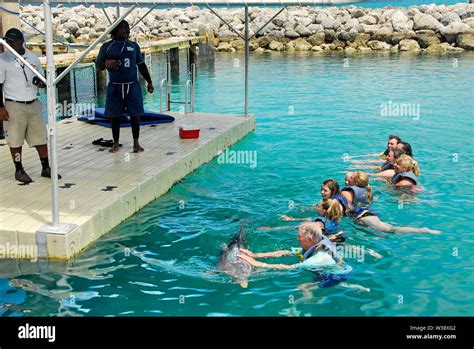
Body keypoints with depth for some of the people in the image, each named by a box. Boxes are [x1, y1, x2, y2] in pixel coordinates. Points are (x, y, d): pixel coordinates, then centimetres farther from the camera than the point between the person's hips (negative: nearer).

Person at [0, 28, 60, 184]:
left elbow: (41, 79, 16)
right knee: (15, 140, 2)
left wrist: (41, 83, -9)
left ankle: (46, 168, 17)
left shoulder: (33, 58, 7)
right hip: (14, 106, -4)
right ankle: (19, 170, 14)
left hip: (33, 104, 4)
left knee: (41, 137, 7)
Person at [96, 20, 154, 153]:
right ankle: (116, 143, 13)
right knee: (115, 116, 3)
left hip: (133, 86, 1)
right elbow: (98, 64, 2)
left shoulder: (134, 46, 8)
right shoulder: (107, 47, 3)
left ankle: (136, 143, 8)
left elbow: (142, 65, 12)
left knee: (135, 114, 0)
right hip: (115, 86, -1)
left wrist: (149, 82, 10)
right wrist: (107, 64, -20)